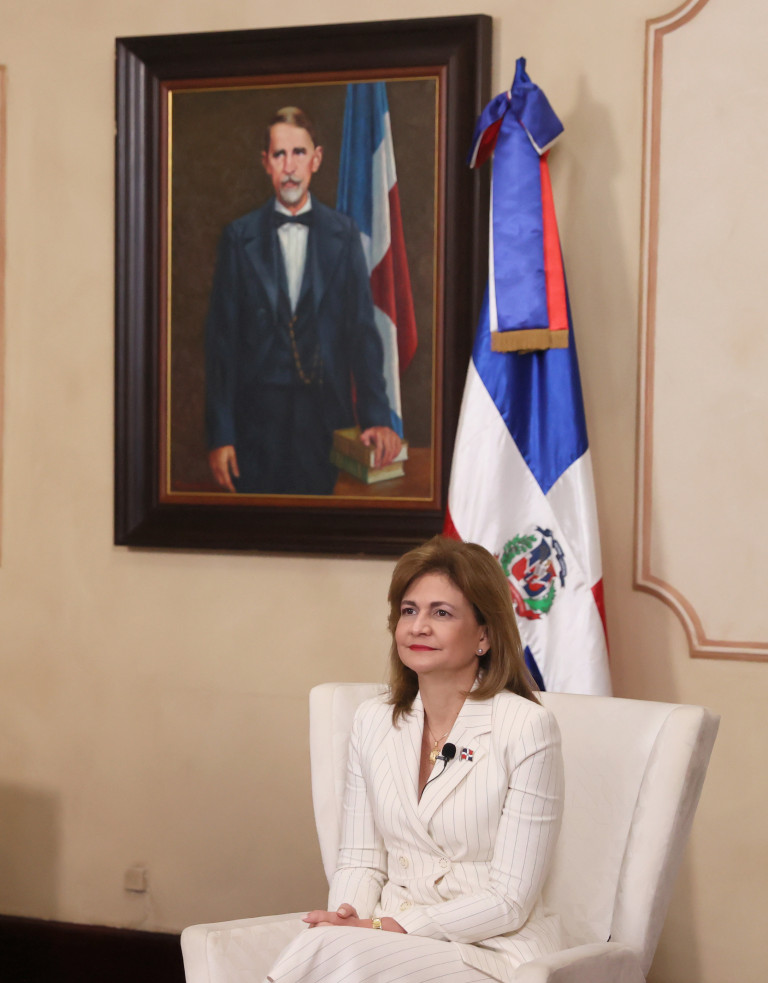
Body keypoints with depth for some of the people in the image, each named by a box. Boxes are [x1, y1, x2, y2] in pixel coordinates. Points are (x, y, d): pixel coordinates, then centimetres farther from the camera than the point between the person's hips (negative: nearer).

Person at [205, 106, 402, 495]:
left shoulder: (343, 233, 7)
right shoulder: (239, 236, 4)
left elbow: (362, 330, 4)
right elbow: (221, 338, 2)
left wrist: (376, 417, -7)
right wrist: (219, 436, -3)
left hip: (326, 418, 1)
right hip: (257, 416, -1)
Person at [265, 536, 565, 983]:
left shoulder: (526, 727, -9)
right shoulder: (373, 722, 10)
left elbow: (509, 901, -10)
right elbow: (361, 861, 11)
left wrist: (387, 927, -17)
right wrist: (348, 921, -12)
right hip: (395, 941, 4)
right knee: (324, 944, -31)